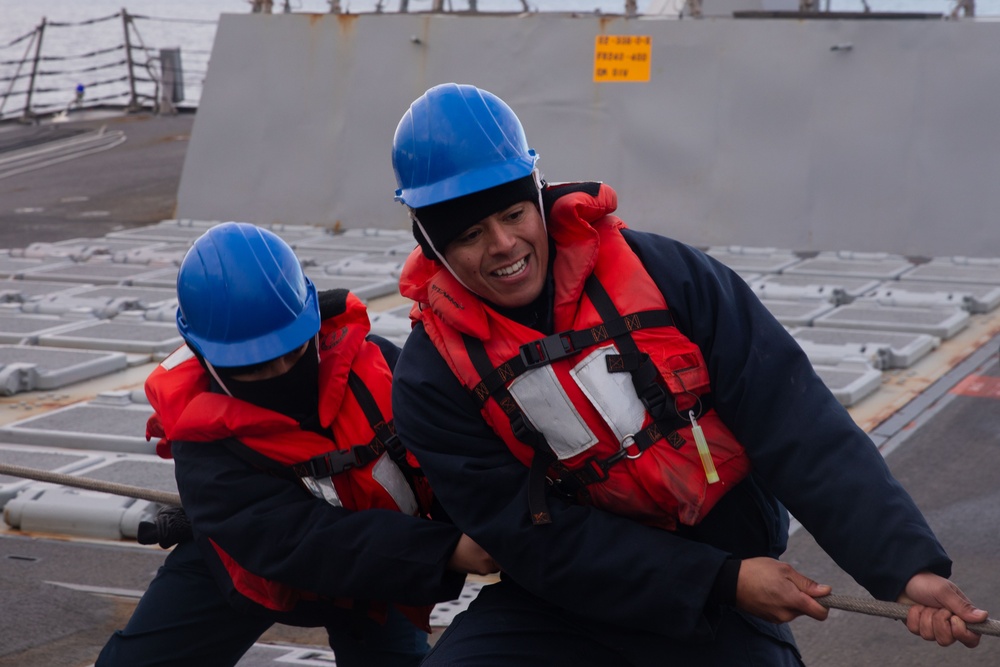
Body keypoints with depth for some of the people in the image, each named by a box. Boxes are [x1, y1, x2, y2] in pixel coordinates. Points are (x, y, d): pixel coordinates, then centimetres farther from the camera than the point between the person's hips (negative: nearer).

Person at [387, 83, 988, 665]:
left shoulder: (662, 274, -12)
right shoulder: (432, 379, -11)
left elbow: (792, 420, -14)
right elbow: (541, 541, -13)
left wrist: (910, 564, -23)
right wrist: (724, 582, -19)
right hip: (570, 598, 0)